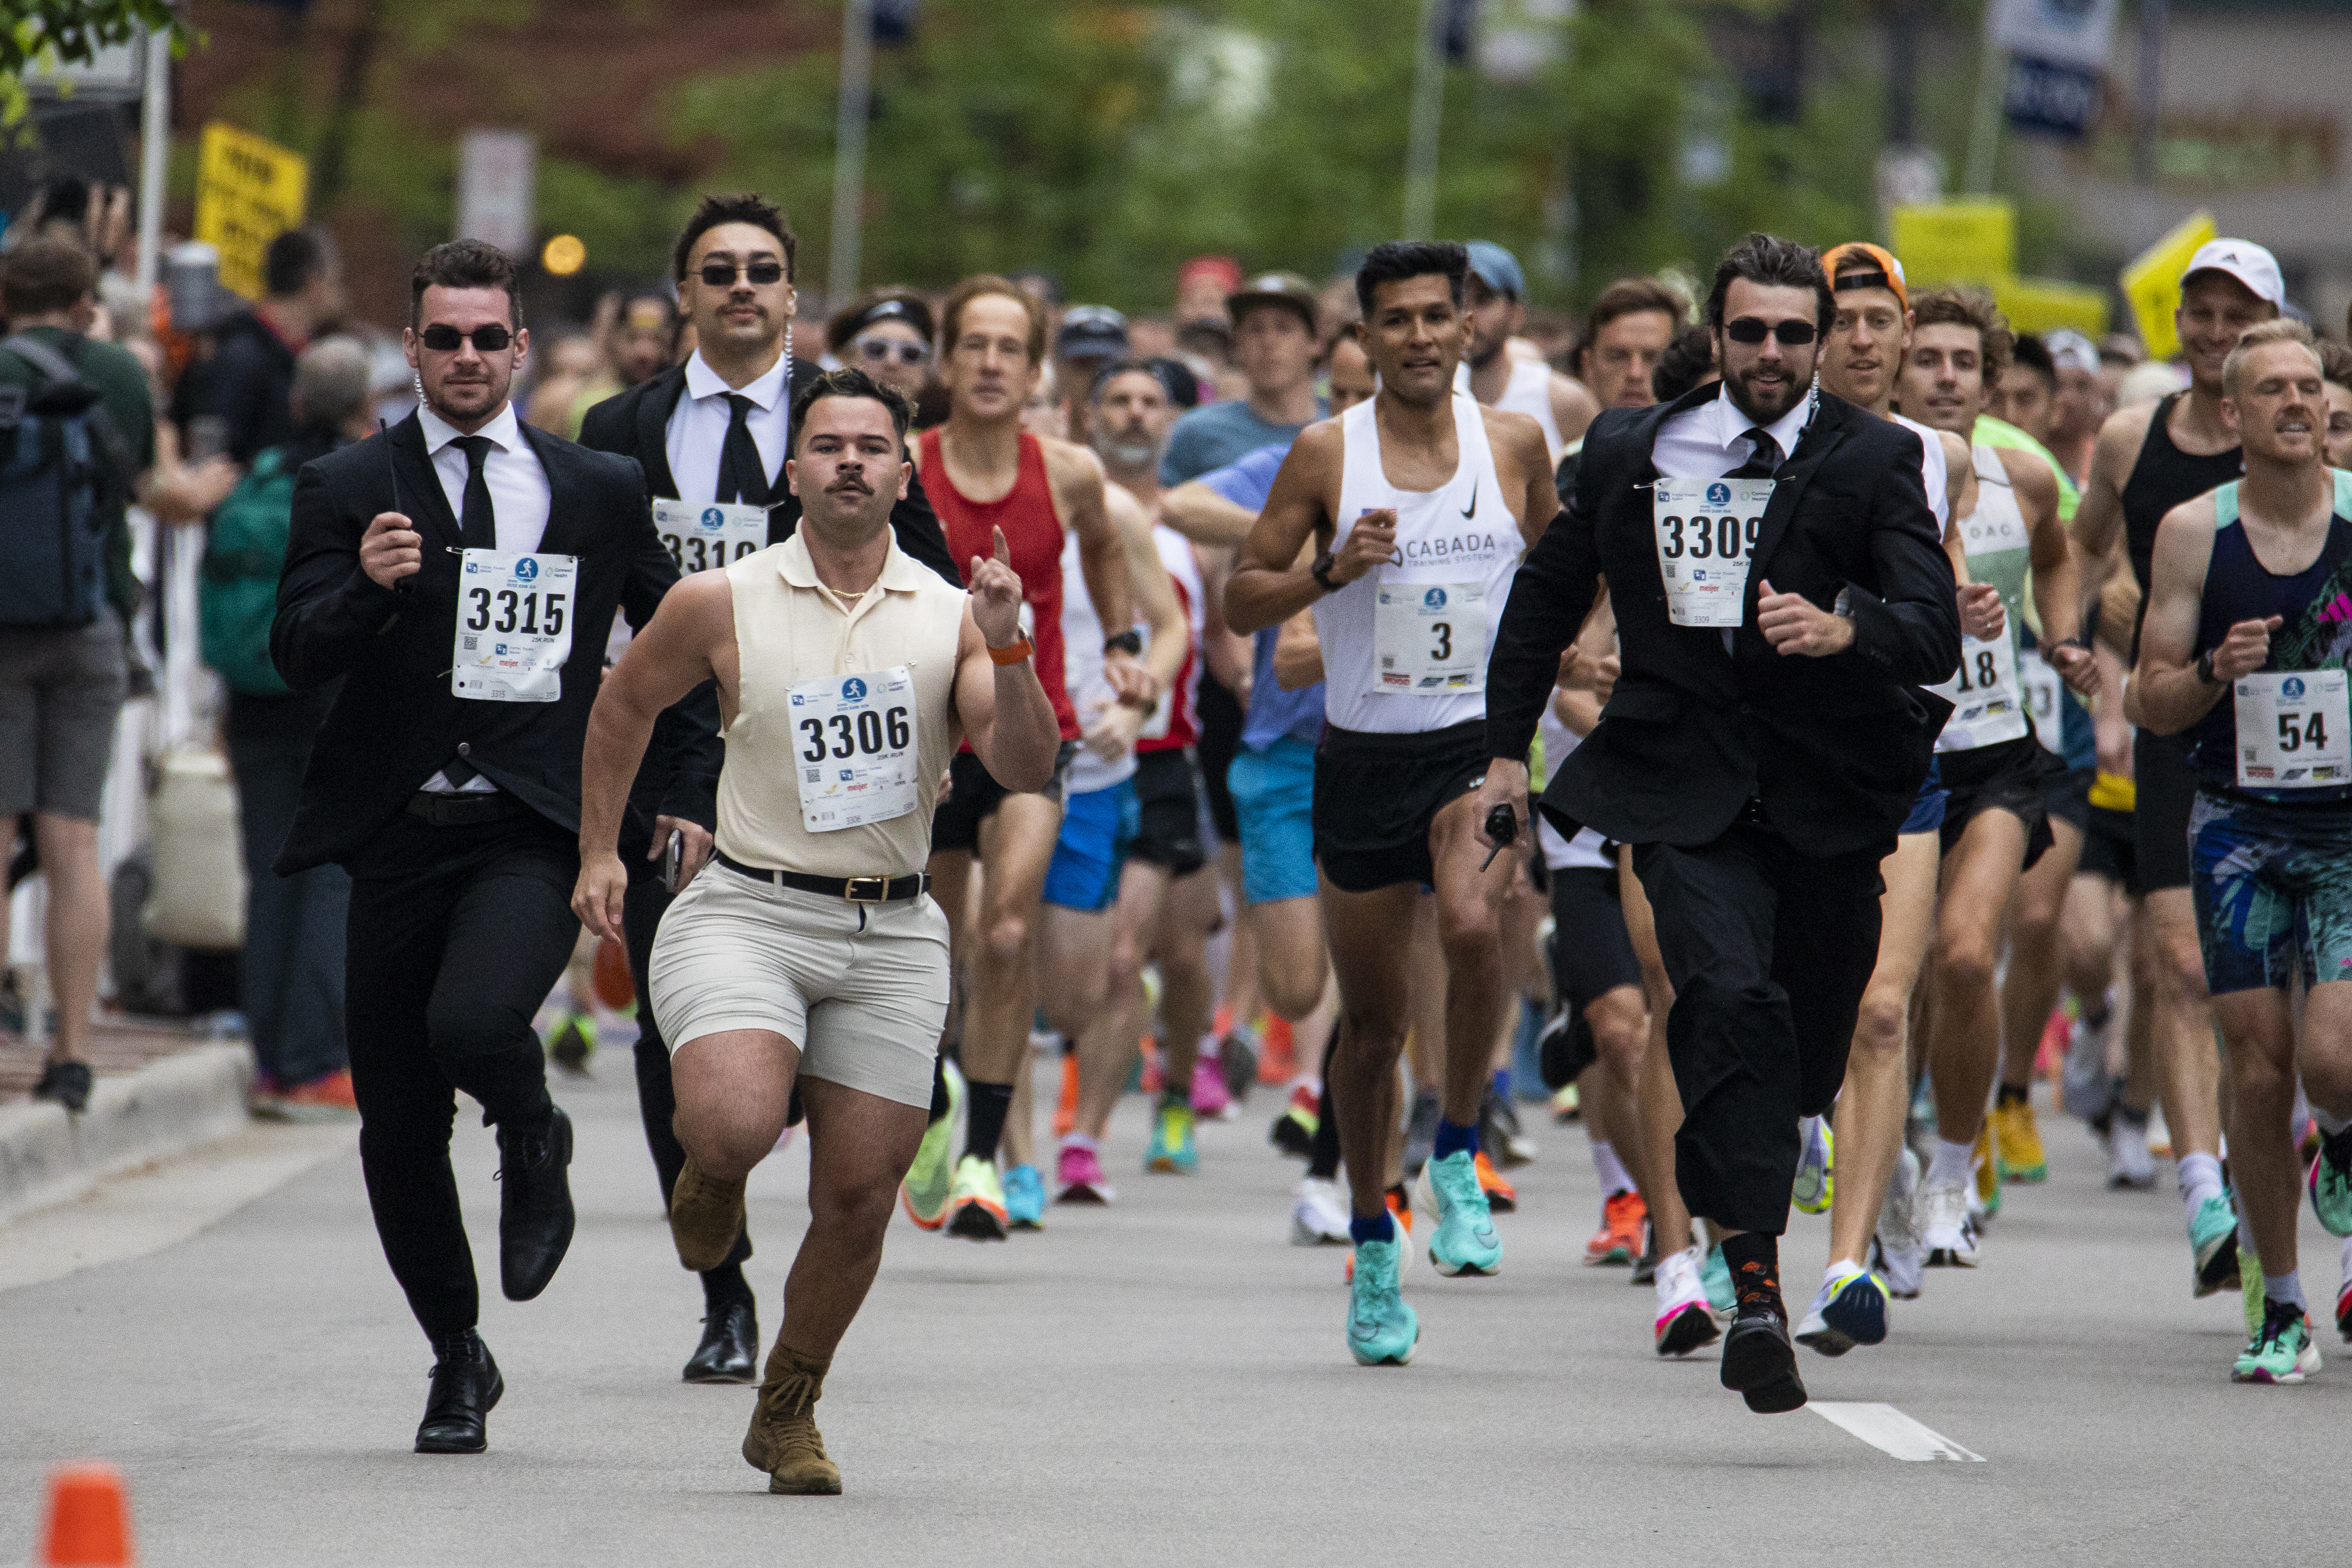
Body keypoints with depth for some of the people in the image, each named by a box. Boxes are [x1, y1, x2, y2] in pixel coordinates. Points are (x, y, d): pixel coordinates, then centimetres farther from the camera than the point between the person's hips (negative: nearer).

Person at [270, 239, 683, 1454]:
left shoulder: (602, 491, 9)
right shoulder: (346, 490, 5)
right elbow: (298, 656, -7)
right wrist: (367, 585, -25)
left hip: (537, 831, -2)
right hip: (398, 838, 2)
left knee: (472, 1023, -30)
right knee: (395, 1129, 4)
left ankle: (534, 1141, 5)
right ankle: (457, 1364, 24)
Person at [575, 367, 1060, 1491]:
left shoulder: (950, 615, 3)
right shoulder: (720, 605, -1)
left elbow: (1026, 768, -6)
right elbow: (625, 705, 16)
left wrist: (1008, 650, -21)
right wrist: (599, 849, 14)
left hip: (892, 936, 2)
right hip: (748, 913, -2)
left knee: (858, 1197, 2)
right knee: (735, 1125, -28)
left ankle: (788, 1415, 24)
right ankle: (712, 1171, 12)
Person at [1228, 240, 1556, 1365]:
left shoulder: (1513, 443, 2)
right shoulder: (1326, 455, -2)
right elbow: (1240, 603, 0)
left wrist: (1545, 661, 5)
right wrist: (1332, 568, -16)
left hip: (1481, 740, 0)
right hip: (1363, 755, 1)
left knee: (1473, 924, -30)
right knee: (1372, 1017, 7)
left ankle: (1457, 1157, -9)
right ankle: (1373, 1249, 26)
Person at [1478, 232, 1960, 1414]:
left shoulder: (1874, 460, -1)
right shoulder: (1629, 452, 6)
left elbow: (1935, 633, -12)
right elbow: (1548, 592, 22)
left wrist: (1844, 628, -33)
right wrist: (1507, 746, 17)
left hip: (1825, 788, 1)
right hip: (1685, 787, -1)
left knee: (1806, 1055, 9)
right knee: (1732, 996, -24)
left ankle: (1714, 1187, 42)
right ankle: (1754, 1288, -31)